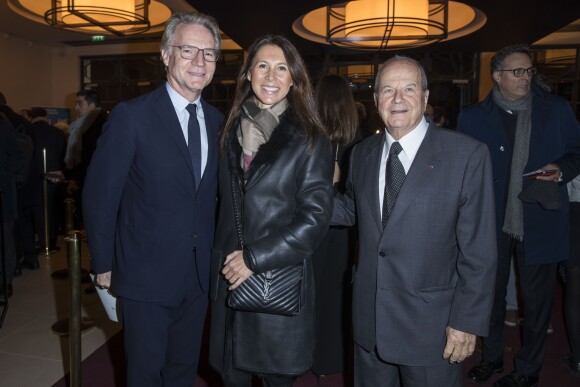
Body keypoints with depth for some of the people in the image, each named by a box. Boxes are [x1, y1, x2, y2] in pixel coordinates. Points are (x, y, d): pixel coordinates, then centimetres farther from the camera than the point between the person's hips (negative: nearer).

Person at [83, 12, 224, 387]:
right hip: (146, 274, -4)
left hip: (199, 273, 5)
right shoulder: (131, 116, -13)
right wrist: (103, 265, -5)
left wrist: (214, 255, 6)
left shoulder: (217, 120, 3)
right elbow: (99, 195, -9)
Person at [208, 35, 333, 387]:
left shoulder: (310, 140, -5)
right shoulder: (232, 131, 8)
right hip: (229, 278, 4)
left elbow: (315, 218, -11)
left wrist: (255, 257, -15)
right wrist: (223, 260, 5)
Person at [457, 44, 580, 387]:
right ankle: (492, 357, 37)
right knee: (491, 293, 15)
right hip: (492, 222, 1)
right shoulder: (473, 117, 0)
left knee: (536, 299, 11)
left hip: (540, 222, 0)